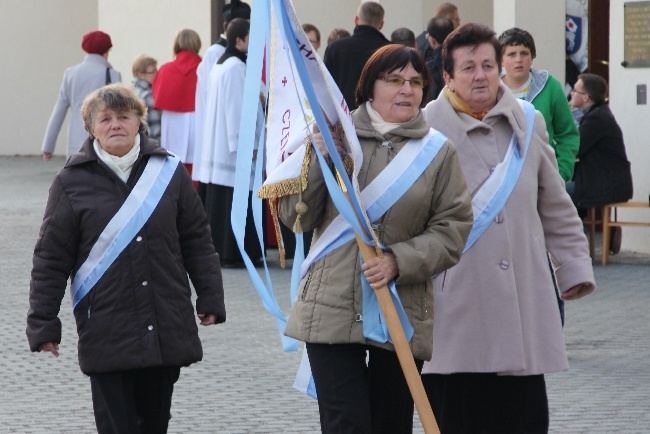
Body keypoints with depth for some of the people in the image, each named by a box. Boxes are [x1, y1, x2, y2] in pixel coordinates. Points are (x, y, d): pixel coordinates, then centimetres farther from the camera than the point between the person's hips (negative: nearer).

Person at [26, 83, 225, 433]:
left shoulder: (168, 171, 6)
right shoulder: (72, 182, -1)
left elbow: (197, 241, 12)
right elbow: (51, 258, 1)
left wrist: (210, 299, 8)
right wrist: (42, 324, -2)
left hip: (167, 328, 2)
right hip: (106, 334, -2)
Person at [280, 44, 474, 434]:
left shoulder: (439, 152, 4)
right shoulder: (335, 137, 3)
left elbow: (452, 230, -1)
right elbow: (295, 216, 2)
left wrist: (399, 261, -15)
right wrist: (318, 159, -12)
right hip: (332, 311, -1)